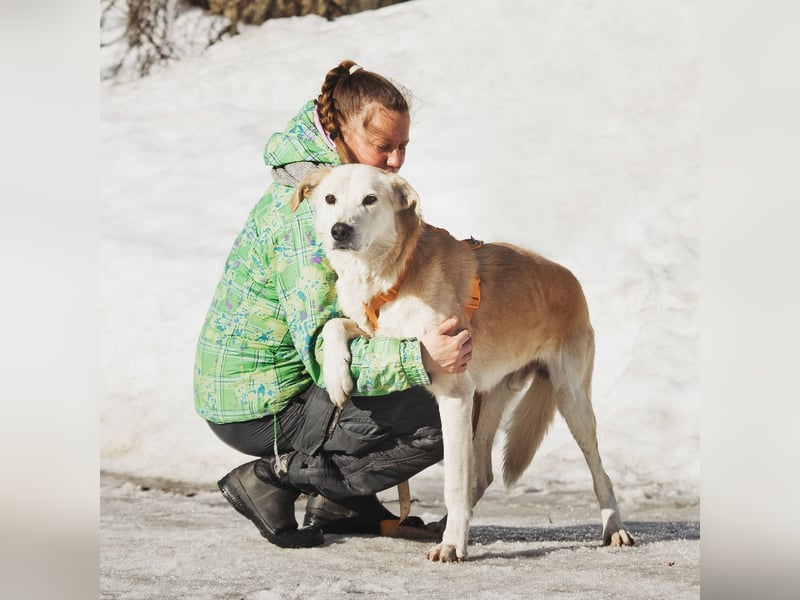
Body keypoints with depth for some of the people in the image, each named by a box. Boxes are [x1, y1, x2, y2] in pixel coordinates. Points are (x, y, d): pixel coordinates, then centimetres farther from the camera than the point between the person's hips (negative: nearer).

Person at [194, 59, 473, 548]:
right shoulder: (308, 213, -23)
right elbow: (322, 350, -30)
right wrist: (419, 359, -42)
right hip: (258, 408, -10)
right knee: (434, 424, -17)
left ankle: (342, 501, 11)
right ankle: (276, 478, -9)